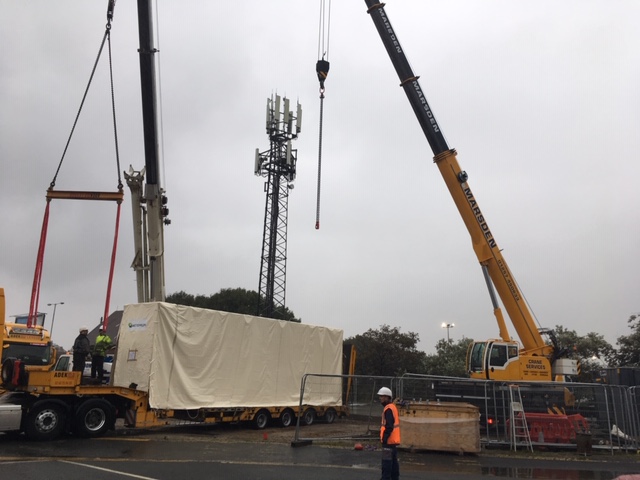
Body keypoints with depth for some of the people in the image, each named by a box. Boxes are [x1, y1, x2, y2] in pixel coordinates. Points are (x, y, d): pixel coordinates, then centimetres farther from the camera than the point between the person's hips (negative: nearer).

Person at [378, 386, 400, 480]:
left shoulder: (388, 409, -17)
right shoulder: (393, 407, 14)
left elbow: (389, 426, -24)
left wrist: (384, 438, -20)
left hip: (389, 440, -10)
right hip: (394, 440, 10)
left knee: (387, 461, -6)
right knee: (394, 461, 15)